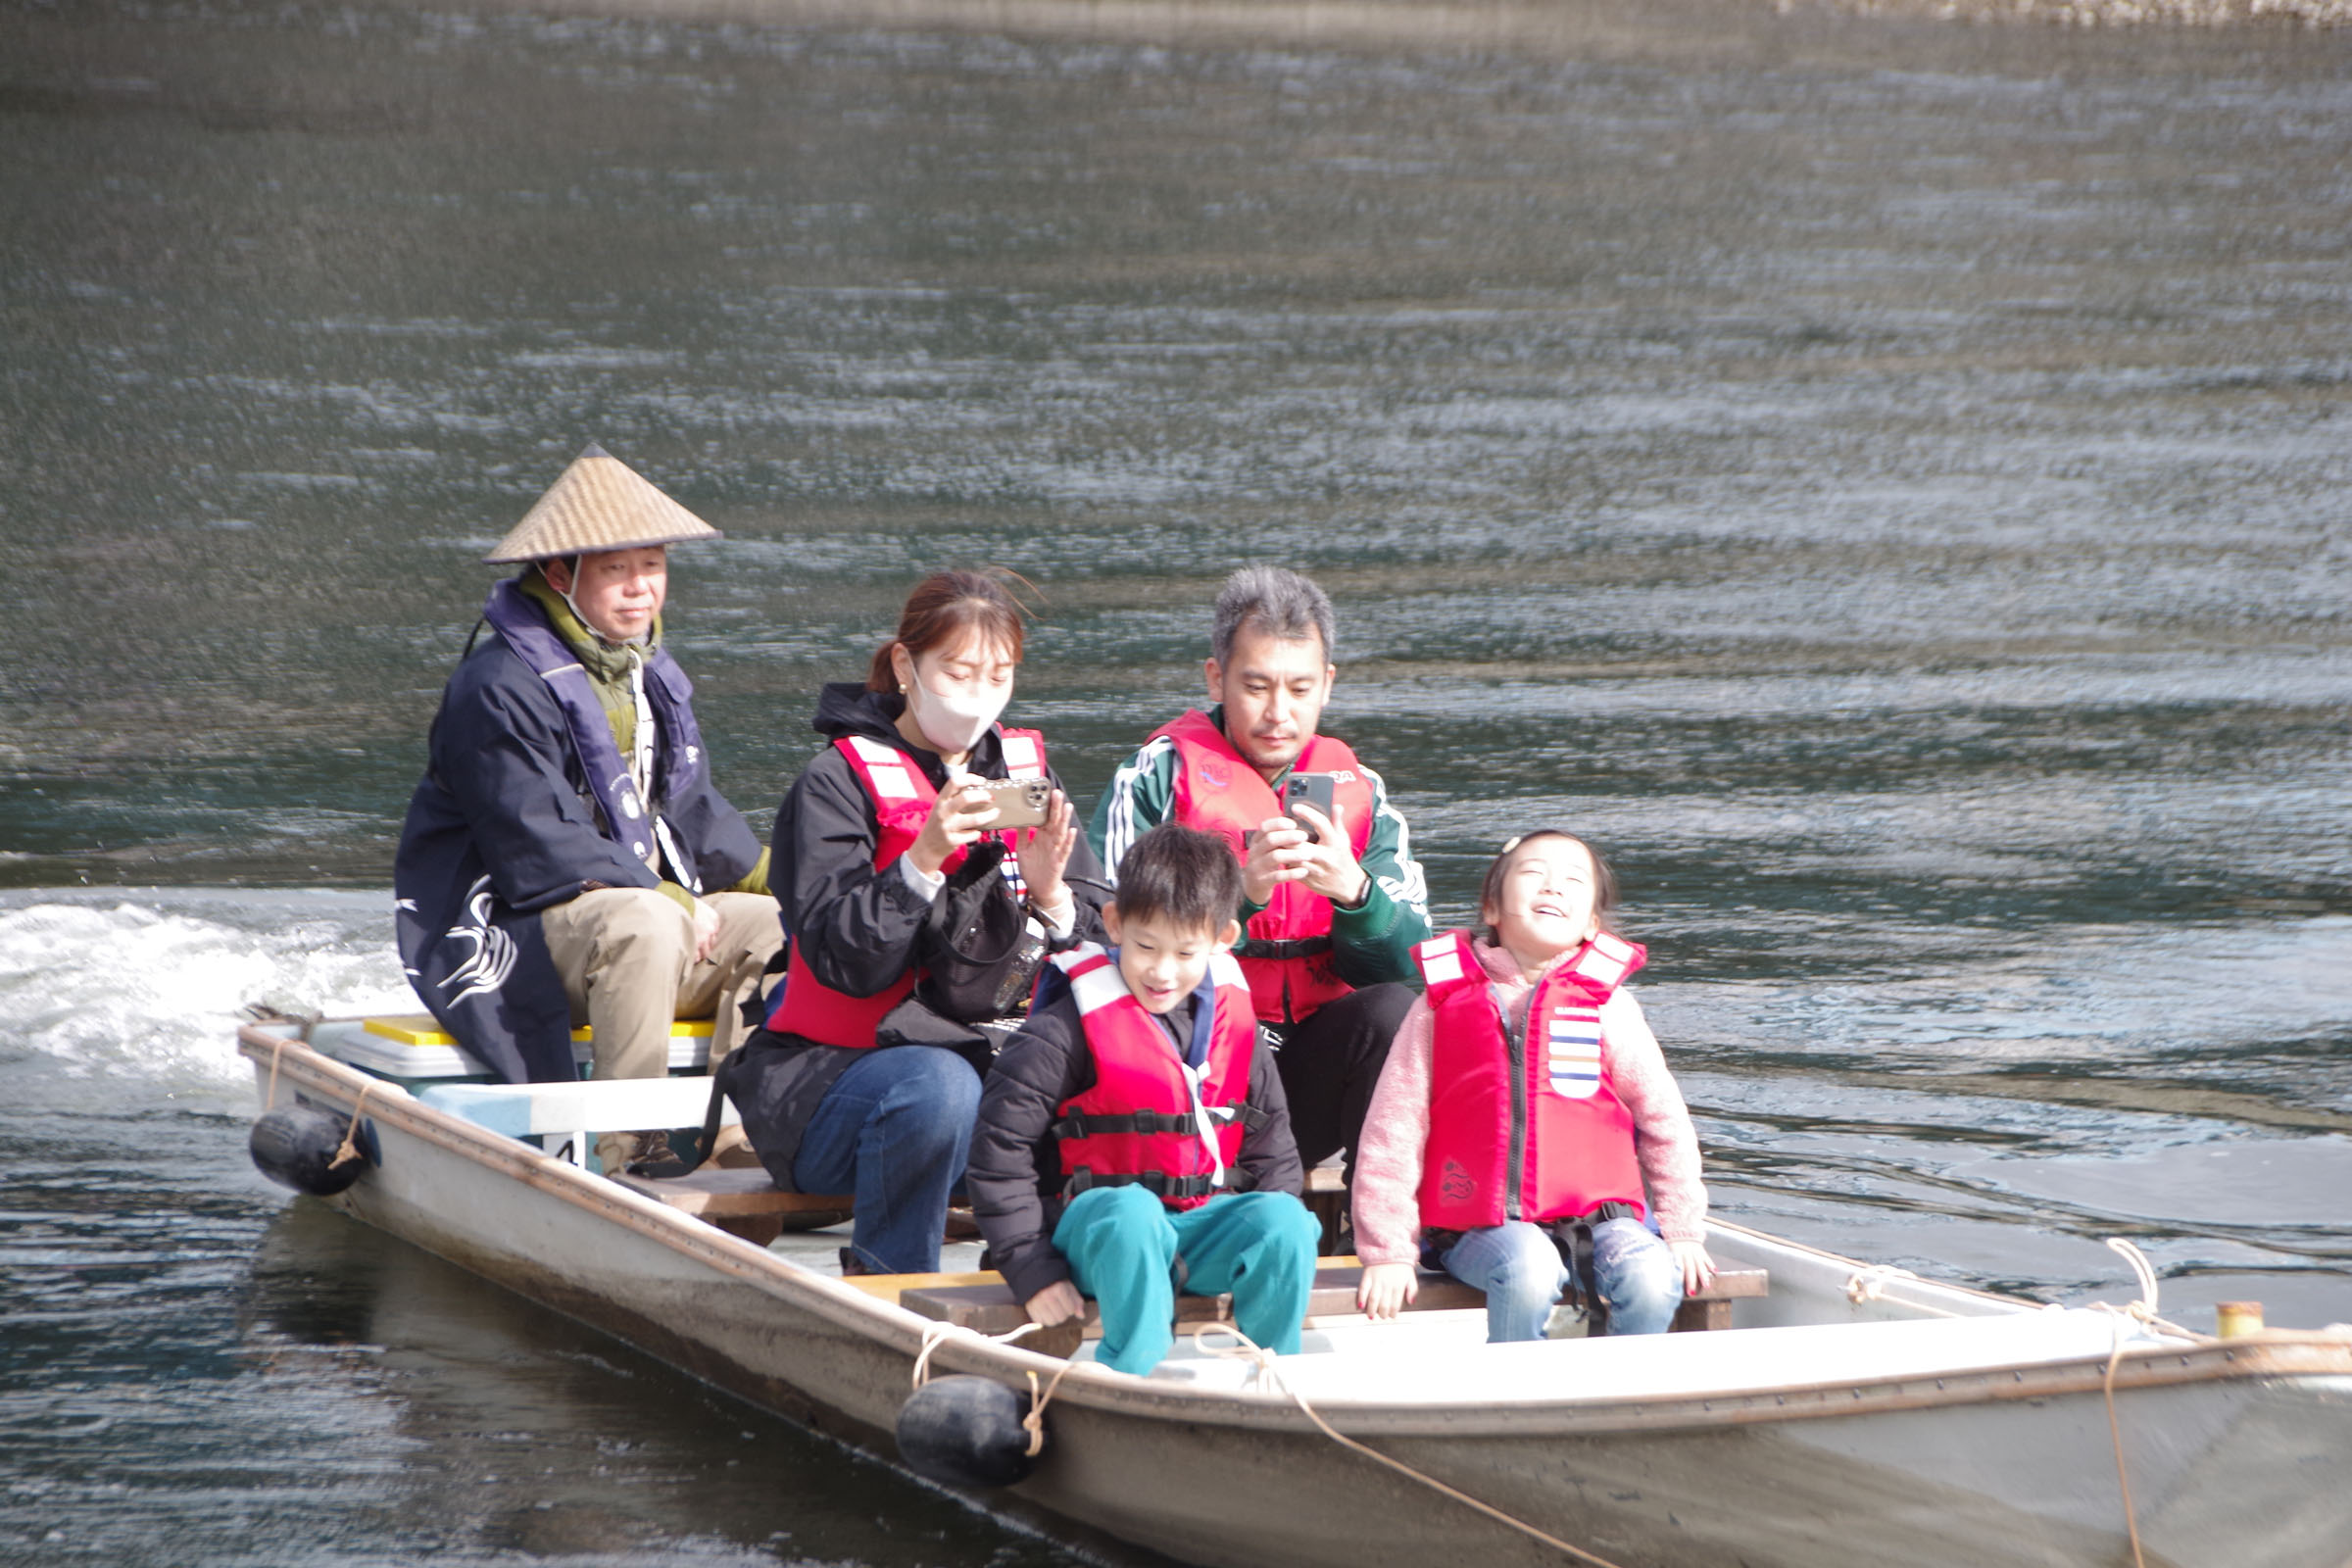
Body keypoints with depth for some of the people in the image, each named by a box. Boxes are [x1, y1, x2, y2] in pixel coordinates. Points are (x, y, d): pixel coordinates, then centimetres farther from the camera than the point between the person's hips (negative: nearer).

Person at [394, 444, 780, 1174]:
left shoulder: (647, 674, 15)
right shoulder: (501, 686, -15)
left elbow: (689, 807, 19)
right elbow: (538, 848, -21)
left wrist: (766, 875, 1)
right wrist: (662, 899, -22)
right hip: (510, 935, -9)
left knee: (776, 922, -11)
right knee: (640, 924, -37)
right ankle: (625, 1155, -36)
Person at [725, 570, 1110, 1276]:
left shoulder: (1025, 771, 11)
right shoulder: (837, 783, -5)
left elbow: (1101, 946, 4)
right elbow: (841, 960, -17)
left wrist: (1049, 892, -17)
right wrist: (923, 859, -28)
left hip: (992, 1047, 4)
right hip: (828, 1071, -4)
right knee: (938, 1091, -36)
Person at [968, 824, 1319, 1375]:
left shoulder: (1231, 1019, 9)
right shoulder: (1071, 1028, -7)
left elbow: (1270, 1140, 19)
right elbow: (1000, 1143, -7)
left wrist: (1276, 1239, 4)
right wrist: (1031, 1268, -10)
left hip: (1207, 1219, 4)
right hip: (1099, 1221, -4)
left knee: (1285, 1220, -26)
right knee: (1132, 1215, -39)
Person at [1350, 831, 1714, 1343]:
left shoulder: (1608, 1005, 7)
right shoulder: (1445, 1003, 4)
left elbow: (1663, 1119, 15)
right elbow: (1394, 1128, 5)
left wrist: (1682, 1232, 12)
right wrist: (1387, 1252, 0)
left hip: (1593, 1214, 2)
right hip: (1481, 1225, -2)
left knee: (1652, 1280, -26)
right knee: (1527, 1269, -33)